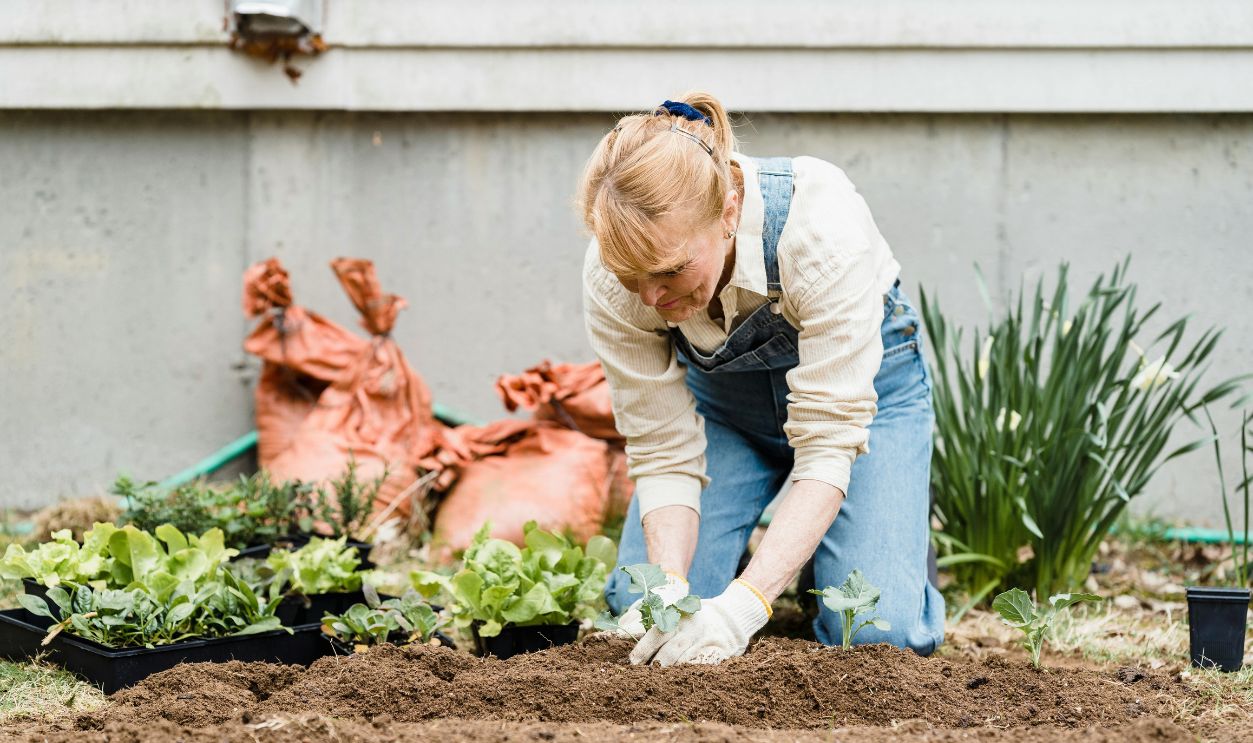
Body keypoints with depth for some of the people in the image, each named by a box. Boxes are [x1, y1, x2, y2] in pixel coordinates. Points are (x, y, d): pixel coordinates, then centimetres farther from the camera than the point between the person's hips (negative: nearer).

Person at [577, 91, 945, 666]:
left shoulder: (822, 229, -39)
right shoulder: (613, 281, -29)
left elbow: (828, 443, -37)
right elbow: (663, 452, -20)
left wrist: (743, 605, -46)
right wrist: (670, 589, -37)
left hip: (861, 377, -2)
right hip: (721, 396, 3)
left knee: (878, 633, -20)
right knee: (640, 606, -16)